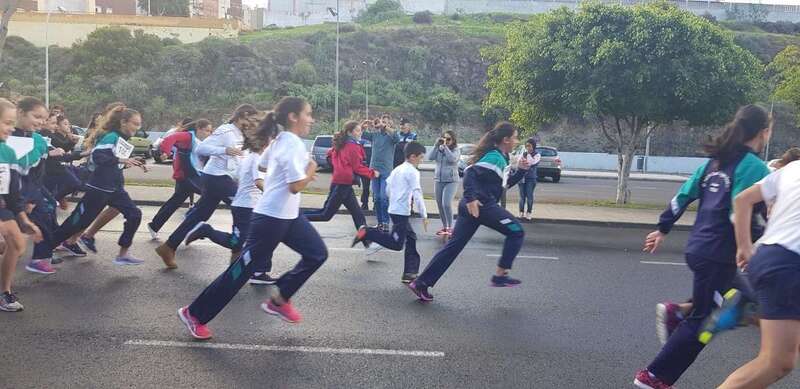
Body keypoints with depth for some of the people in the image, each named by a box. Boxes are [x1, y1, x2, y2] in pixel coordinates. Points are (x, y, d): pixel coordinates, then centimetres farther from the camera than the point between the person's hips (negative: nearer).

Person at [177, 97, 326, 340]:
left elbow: (262, 165, 23)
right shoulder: (293, 145, -20)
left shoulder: (281, 140, 9)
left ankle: (278, 300, 18)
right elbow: (297, 186, -25)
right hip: (271, 217, -10)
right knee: (242, 270, -1)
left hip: (288, 215, 10)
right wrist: (311, 169, -6)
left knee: (317, 254, 8)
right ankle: (194, 314, 12)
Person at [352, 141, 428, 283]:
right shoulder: (412, 172, -11)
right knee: (396, 244, -7)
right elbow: (417, 194, -17)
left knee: (411, 239, 13)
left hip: (394, 209, 10)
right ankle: (367, 233, -9)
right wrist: (424, 215, -14)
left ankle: (410, 273, 13)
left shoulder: (397, 169, 15)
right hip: (401, 212, -10)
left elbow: (388, 188, 19)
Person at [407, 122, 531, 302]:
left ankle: (421, 283, 7)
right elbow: (471, 172, -22)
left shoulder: (501, 158, 21)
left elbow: (505, 184, 29)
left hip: (473, 206, 10)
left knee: (454, 245, 8)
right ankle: (500, 275, 4)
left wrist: (521, 170, 18)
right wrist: (470, 198, -28)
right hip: (482, 205, -10)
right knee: (516, 232, 4)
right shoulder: (495, 156, -10)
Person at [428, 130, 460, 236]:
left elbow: (452, 159, -22)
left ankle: (450, 227, -5)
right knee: (440, 205, 8)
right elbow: (430, 157, -7)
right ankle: (444, 226, 22)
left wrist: (445, 146, -17)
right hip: (438, 180, 5)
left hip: (451, 181, -5)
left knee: (446, 204, -16)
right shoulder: (439, 149, 6)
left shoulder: (456, 150, -3)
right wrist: (436, 145, -12)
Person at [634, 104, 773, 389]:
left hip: (697, 248, 8)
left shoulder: (716, 161, 10)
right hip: (719, 256, -8)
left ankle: (678, 313, 15)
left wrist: (662, 229, 19)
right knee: (701, 321, 4)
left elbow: (683, 197, 12)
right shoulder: (755, 167, -13)